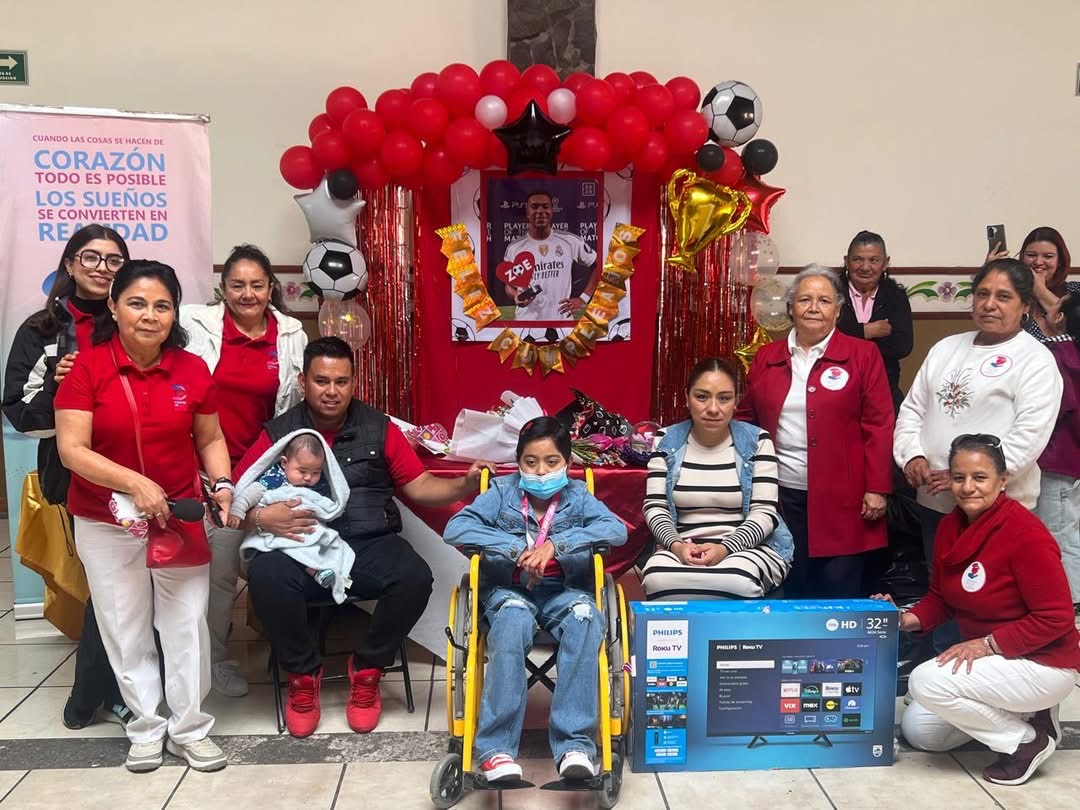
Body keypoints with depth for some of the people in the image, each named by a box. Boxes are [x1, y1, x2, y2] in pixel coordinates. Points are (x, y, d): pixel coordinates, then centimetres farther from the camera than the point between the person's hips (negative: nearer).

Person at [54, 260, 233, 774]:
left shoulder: (192, 370, -5)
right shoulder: (87, 368, -11)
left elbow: (210, 440, 7)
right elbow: (71, 449, -16)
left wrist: (222, 485, -9)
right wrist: (135, 483, -26)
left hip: (179, 519, 1)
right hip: (106, 524, -1)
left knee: (187, 624, 6)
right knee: (126, 629, 9)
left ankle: (189, 729, 22)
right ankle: (146, 728, 27)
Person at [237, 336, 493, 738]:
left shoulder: (378, 428, 9)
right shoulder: (278, 432, 5)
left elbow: (419, 486, 8)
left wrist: (465, 485, -10)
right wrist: (260, 517, -18)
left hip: (370, 544, 1)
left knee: (415, 578, -29)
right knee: (264, 575, -33)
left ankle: (366, 669, 0)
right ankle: (303, 673, -5)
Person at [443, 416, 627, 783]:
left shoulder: (578, 496, 6)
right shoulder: (502, 493, 4)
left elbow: (617, 529, -10)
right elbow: (455, 529, -8)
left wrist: (557, 545, -22)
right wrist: (516, 549, -19)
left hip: (564, 591, 1)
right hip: (509, 589, -1)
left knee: (585, 619, -33)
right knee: (513, 621, -35)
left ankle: (575, 744, -32)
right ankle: (496, 748, -31)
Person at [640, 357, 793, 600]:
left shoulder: (757, 441, 0)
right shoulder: (667, 442, 5)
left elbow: (765, 512, -6)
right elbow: (655, 506, 1)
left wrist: (725, 548, -22)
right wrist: (676, 545, -18)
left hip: (750, 547, -1)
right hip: (683, 550, 1)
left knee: (736, 581, -37)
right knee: (656, 578, -34)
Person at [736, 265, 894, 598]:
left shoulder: (863, 355, 0)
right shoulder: (766, 357, 9)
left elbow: (878, 426, -3)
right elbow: (746, 419, 13)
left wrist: (877, 488, -8)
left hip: (840, 498, -3)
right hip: (781, 494, 3)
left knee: (838, 594, 4)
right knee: (791, 590, 12)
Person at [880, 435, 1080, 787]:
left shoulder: (1025, 534, -26)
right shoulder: (950, 526, -4)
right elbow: (941, 597, 7)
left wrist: (987, 643, -25)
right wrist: (908, 620, -12)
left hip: (1044, 663, -8)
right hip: (986, 658, 8)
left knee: (927, 681, -24)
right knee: (917, 730, 9)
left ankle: (1027, 739, -3)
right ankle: (1024, 713, 19)